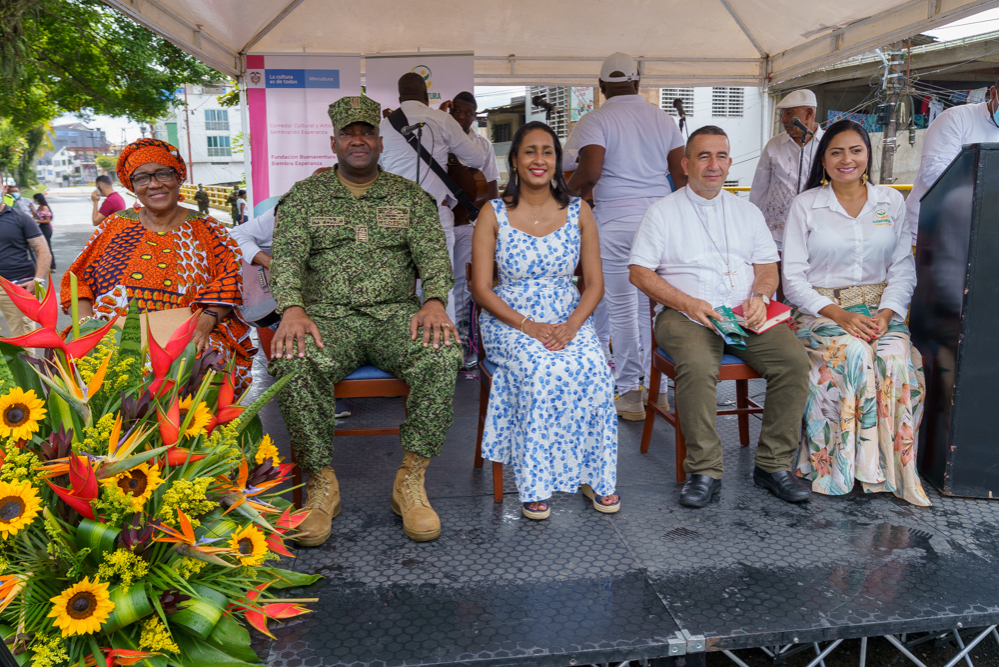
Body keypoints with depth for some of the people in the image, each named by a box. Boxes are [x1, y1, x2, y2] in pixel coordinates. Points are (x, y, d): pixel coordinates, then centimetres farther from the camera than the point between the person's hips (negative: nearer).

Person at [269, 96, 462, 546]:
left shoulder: (411, 196, 15)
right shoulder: (303, 196, 13)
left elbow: (434, 255, 3)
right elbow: (286, 257, 0)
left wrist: (434, 302, -19)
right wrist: (292, 308, -21)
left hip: (395, 314, 1)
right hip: (327, 318, 0)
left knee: (443, 352, -32)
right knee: (292, 360, -34)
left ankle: (410, 480, -19)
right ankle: (321, 483, -17)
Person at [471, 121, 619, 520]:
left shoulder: (578, 212, 7)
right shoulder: (493, 214, 1)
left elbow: (595, 284, 6)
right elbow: (481, 290, -4)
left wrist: (570, 327, -14)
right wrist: (528, 326, -18)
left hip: (569, 320, 2)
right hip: (509, 321, -2)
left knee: (594, 371, -28)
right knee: (542, 373, -32)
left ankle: (594, 475, -9)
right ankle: (536, 485, -18)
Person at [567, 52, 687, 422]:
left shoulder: (595, 120, -2)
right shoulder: (663, 118, 13)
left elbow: (590, 172, -15)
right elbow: (681, 173, 10)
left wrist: (566, 188, 4)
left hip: (616, 218, -4)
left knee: (622, 308, 0)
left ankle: (628, 393, 4)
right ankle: (658, 387, 16)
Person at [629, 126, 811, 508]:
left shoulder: (747, 212, 21)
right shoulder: (663, 212, 8)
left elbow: (768, 267, 18)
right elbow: (640, 273, 0)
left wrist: (759, 296, -6)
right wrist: (689, 303, -13)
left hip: (746, 316, 4)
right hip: (686, 315, -3)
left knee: (794, 361, -22)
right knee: (697, 366, -35)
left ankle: (774, 466, -10)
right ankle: (704, 472, -22)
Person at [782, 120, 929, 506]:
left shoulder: (891, 202, 12)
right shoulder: (805, 205, 3)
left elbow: (903, 269, 8)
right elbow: (793, 278, -3)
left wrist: (885, 313, -11)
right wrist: (840, 314, -16)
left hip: (879, 310, 2)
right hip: (819, 310, -2)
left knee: (898, 358, -29)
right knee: (855, 354, -33)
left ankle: (893, 466, -17)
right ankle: (843, 466, -20)